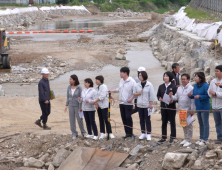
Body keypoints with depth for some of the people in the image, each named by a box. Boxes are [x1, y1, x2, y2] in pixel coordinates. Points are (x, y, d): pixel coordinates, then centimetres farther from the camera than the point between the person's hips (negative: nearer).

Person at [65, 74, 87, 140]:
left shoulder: (79, 87, -12)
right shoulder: (69, 87, 1)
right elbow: (68, 96, 8)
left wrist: (80, 107, -13)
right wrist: (67, 105, 2)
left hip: (77, 105, -4)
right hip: (71, 105, 4)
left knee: (79, 119, 0)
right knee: (72, 120, 3)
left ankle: (83, 132, 20)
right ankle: (74, 134, 12)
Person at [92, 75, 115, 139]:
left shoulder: (104, 87, -10)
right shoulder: (98, 88, 15)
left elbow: (102, 96, -19)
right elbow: (97, 96, 12)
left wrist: (95, 101, -17)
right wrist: (96, 104, -3)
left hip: (104, 106, -8)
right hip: (99, 106, 8)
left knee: (106, 119, -8)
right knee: (101, 120, 8)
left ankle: (110, 133, -4)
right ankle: (102, 133, 12)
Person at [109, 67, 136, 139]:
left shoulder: (132, 81, -12)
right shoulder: (121, 81, 12)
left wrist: (131, 98, -25)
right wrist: (112, 91, 15)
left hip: (128, 103, -7)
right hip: (121, 103, 7)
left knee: (128, 117, -9)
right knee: (124, 118, 7)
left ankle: (130, 132, 0)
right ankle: (127, 133, 12)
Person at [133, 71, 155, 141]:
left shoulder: (149, 85, -6)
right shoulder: (137, 85, 6)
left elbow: (151, 95, -6)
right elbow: (134, 93, 13)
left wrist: (151, 104, -9)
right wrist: (138, 93, -9)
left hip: (147, 105, -4)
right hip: (140, 105, 4)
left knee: (147, 120, -2)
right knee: (141, 120, 9)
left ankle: (148, 134, 4)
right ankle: (143, 133, 17)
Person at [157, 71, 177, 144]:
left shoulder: (173, 87, -6)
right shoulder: (161, 86, 8)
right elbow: (158, 95, 15)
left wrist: (173, 100, -24)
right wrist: (159, 98, -6)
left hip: (171, 107, -4)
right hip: (163, 107, 4)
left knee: (172, 122, 5)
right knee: (164, 122, 10)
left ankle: (172, 138, 13)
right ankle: (163, 137, 17)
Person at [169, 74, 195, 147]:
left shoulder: (191, 88, -9)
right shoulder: (179, 88, 12)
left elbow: (193, 100, -11)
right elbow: (176, 97, 12)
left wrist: (192, 110, -13)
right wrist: (171, 96, -8)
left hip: (188, 110, -7)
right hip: (181, 109, 7)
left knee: (188, 124, -2)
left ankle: (189, 140, 3)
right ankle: (185, 139, 23)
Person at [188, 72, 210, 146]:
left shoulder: (205, 86, -16)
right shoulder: (195, 85, 7)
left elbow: (208, 96, -18)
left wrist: (200, 96, -26)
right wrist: (191, 95, -5)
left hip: (204, 107, -8)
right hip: (198, 107, 8)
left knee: (205, 123, 0)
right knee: (200, 123, 15)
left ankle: (205, 139, 5)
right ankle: (201, 138, 25)